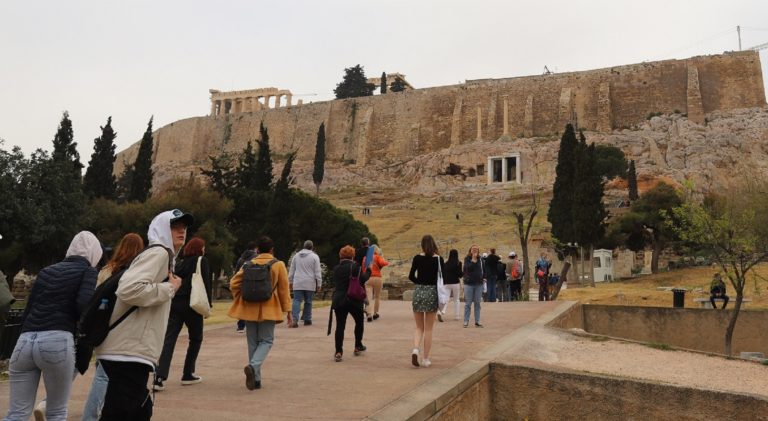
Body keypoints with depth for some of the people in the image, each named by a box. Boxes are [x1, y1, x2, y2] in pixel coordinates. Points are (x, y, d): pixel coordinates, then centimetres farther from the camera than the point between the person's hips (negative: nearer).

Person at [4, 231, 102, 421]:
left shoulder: (46, 271, 22)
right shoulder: (87, 271, 5)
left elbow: (28, 309, 21)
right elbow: (84, 304, -11)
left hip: (25, 341, 5)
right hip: (57, 341, -5)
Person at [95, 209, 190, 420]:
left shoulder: (164, 257, 23)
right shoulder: (158, 253, -10)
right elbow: (128, 289, -25)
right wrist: (170, 288, -14)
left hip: (130, 351, 11)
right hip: (129, 353, -11)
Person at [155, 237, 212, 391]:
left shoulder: (180, 263, 16)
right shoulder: (202, 261, 1)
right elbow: (206, 282, -7)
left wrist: (173, 300, 16)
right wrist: (208, 303, -4)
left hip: (174, 303, 5)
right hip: (192, 305, -4)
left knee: (169, 340, -2)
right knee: (196, 339, 13)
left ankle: (159, 378, -13)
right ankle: (187, 375, 16)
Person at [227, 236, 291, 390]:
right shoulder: (278, 265, -1)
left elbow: (234, 283, -1)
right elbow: (284, 289, -2)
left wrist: (239, 300, 12)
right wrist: (288, 310, 2)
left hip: (250, 309, 3)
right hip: (268, 310, -3)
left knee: (253, 342, 12)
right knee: (266, 341, 7)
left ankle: (255, 379, 13)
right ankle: (253, 366, -20)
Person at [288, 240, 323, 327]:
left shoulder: (296, 256, 10)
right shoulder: (314, 256, -1)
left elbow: (291, 270, 15)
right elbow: (317, 272, -4)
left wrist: (290, 282, 23)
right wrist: (319, 284, 1)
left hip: (297, 283, 2)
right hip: (310, 284, -2)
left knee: (297, 301, -1)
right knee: (308, 302, 9)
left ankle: (294, 320, -16)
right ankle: (307, 319, 14)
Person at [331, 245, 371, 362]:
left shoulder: (336, 268, 6)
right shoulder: (355, 266, -7)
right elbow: (363, 279, -10)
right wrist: (368, 271, 6)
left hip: (338, 300, 3)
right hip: (354, 300, -2)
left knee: (340, 326, 0)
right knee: (359, 322, 20)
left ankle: (338, 352, -8)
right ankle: (358, 346, 28)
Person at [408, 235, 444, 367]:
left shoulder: (417, 258, -3)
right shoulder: (439, 259, -5)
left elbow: (411, 276, -4)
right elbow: (443, 278, -5)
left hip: (419, 292, 1)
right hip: (432, 292, -1)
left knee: (419, 327, 14)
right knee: (428, 329, 9)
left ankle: (415, 349, -10)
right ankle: (425, 359, 12)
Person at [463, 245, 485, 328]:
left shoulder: (480, 259, 7)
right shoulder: (467, 259, -2)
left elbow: (483, 269, 16)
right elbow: (468, 268, -18)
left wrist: (484, 278, 4)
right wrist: (473, 259, -18)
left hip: (479, 283, 3)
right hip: (469, 283, -3)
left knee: (477, 303, 7)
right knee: (468, 303, 0)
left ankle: (477, 321, 13)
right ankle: (466, 321, 6)